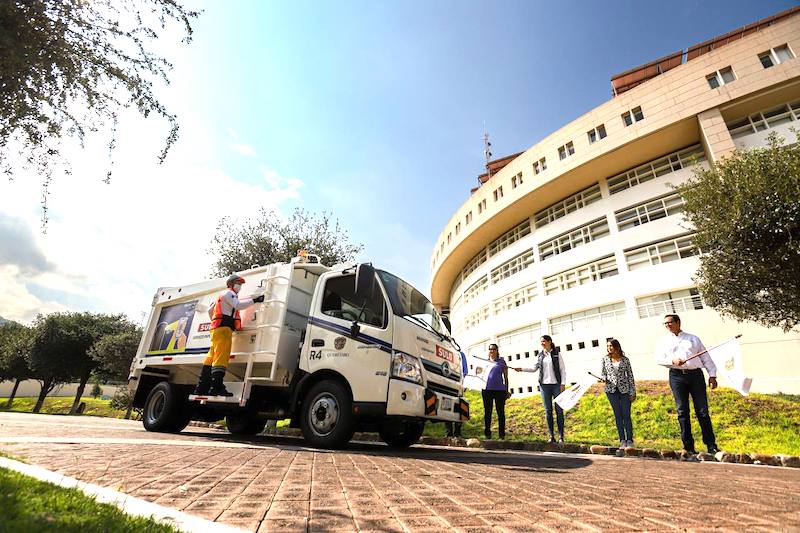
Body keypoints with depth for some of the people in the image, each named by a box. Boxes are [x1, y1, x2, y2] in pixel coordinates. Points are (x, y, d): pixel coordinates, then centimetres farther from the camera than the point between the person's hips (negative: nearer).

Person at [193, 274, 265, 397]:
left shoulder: (222, 296, 31)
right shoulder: (228, 293, -1)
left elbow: (210, 311, 37)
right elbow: (238, 305, -18)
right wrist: (254, 300, -19)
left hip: (217, 328, 11)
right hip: (224, 327, -11)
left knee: (212, 356, 8)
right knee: (221, 356, -17)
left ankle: (202, 387, 9)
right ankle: (217, 387, -23)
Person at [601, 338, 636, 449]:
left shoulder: (625, 360, 1)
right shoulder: (605, 359, 4)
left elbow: (630, 376, 4)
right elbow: (602, 373, 11)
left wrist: (633, 392, 3)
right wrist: (604, 379, -12)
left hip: (624, 389, -1)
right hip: (611, 390, 1)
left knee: (626, 415, -1)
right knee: (618, 415, 4)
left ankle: (629, 440, 11)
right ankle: (622, 440, 10)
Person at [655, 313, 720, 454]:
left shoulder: (693, 338, 17)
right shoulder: (664, 341, 14)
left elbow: (705, 357, 15)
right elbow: (658, 358, 2)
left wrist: (712, 375, 6)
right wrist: (673, 360, -16)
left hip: (696, 374, 0)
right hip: (676, 376, 0)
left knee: (702, 411, -1)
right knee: (682, 412, 0)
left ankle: (711, 445, 7)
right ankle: (689, 447, 5)